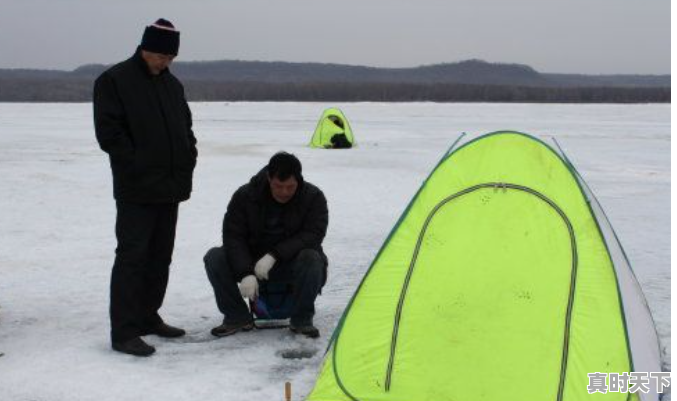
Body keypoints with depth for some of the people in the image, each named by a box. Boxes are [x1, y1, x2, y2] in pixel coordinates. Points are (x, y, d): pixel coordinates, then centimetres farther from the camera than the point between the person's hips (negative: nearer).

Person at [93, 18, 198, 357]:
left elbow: (186, 127, 22)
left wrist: (187, 161, 7)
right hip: (136, 191, -7)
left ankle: (148, 317, 25)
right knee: (132, 257, -8)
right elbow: (109, 132, -12)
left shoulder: (172, 84, 15)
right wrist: (139, 166, -15)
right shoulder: (114, 81, -7)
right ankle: (124, 332, -4)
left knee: (160, 257, 13)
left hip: (170, 188, 7)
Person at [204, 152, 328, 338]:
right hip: (252, 261, 2)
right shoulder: (245, 196, -10)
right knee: (214, 258, -21)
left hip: (291, 263, -2)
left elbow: (313, 235, -19)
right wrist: (246, 273, -28)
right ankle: (237, 317, -7)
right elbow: (233, 236, -13)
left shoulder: (313, 197, -11)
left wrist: (274, 255, -29)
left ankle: (301, 320, -15)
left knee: (311, 259, -35)